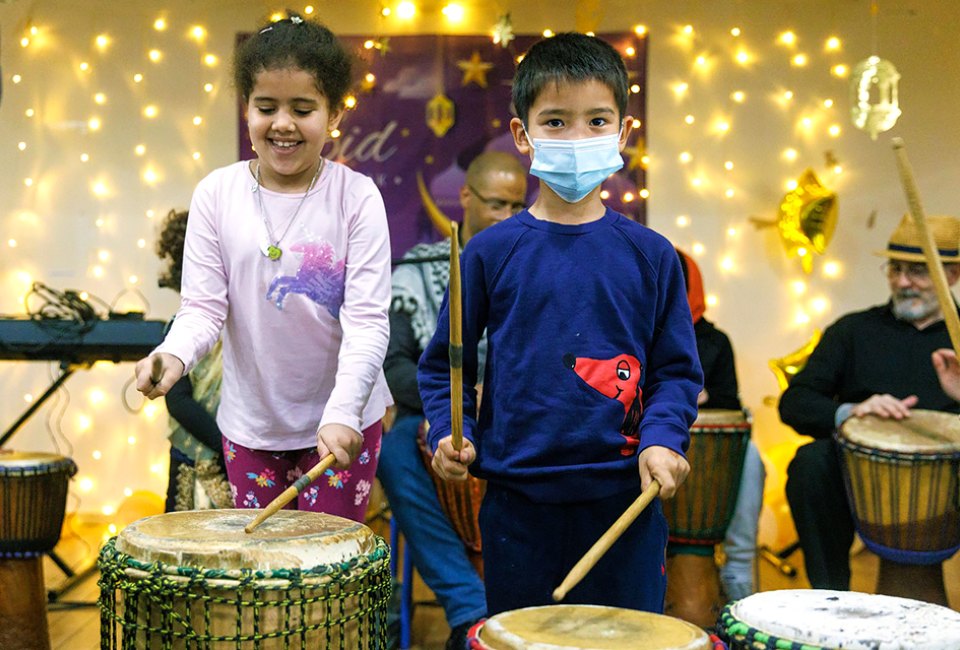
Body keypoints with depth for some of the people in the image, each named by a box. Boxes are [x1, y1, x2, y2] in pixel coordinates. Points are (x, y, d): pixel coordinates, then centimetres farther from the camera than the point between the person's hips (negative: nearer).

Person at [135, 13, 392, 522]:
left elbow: (368, 319, -15)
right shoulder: (217, 194, -6)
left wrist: (342, 412, -27)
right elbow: (203, 306, -7)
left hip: (343, 420, -2)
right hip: (251, 420, 2)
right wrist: (174, 353, -28)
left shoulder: (357, 196, -12)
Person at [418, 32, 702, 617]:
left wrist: (662, 439, -12)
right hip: (518, 504, 0)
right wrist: (448, 434, -8)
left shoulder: (650, 256, 2)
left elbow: (676, 369, 4)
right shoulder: (492, 252, 0)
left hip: (625, 502, 0)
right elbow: (443, 363, 7)